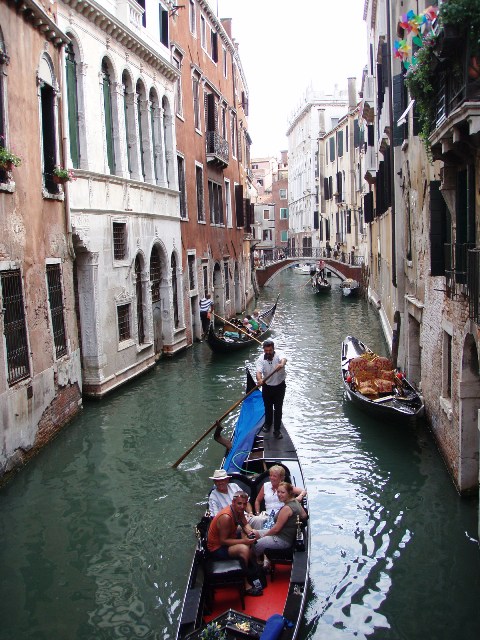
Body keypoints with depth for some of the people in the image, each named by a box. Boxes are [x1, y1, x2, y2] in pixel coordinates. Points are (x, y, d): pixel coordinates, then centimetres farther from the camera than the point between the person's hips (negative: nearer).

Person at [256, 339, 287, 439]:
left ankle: (277, 430, 12)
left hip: (279, 386, -2)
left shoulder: (278, 355, -19)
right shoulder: (261, 359, -14)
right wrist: (259, 379, -50)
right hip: (267, 386, 2)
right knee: (268, 407, 19)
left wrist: (282, 364, -67)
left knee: (278, 408, 1)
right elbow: (259, 371, -28)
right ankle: (268, 424, 44)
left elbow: (283, 359, -43)